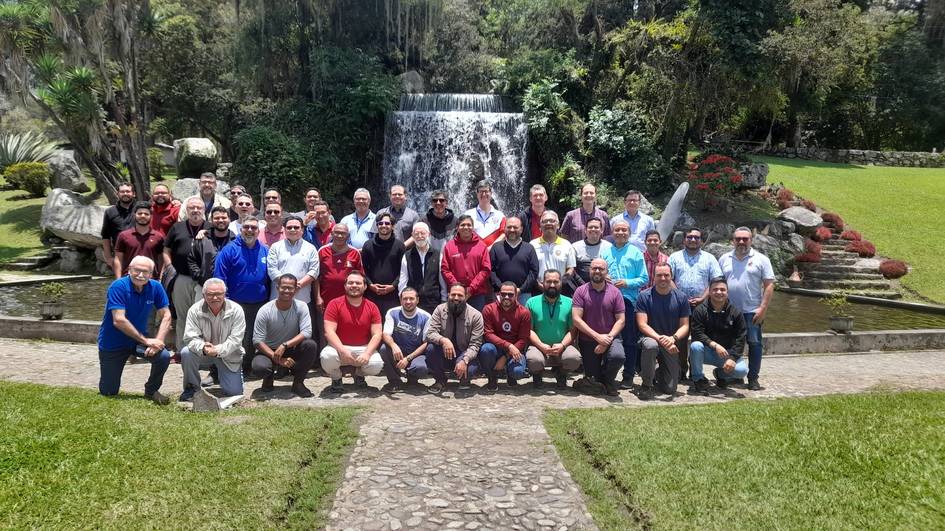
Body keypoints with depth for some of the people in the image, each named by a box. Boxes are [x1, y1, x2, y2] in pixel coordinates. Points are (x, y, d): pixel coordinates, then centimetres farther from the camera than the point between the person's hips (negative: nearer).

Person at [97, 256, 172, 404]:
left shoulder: (156, 287, -10)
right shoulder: (118, 286, -22)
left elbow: (166, 316, -7)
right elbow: (119, 320, -27)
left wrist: (158, 340, -22)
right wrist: (146, 340, -26)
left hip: (139, 340, 3)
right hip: (113, 343, -3)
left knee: (164, 356, -26)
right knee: (109, 392, 3)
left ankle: (151, 390, 2)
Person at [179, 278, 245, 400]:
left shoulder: (236, 310, -15)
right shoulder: (195, 310, -12)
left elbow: (235, 339, -18)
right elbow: (191, 337, -17)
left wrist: (218, 350, -35)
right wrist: (203, 348, -39)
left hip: (228, 356, 0)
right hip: (203, 354, 1)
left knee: (234, 392, -11)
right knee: (186, 353, -31)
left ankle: (219, 373, 24)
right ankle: (191, 387, -6)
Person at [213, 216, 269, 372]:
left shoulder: (265, 251, 9)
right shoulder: (230, 250, -4)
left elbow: (270, 278, 14)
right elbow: (219, 277, -7)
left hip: (260, 305, 4)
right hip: (236, 305, -4)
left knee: (254, 341, 11)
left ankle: (247, 368, 26)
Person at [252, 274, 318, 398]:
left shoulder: (301, 307, -10)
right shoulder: (265, 311, -14)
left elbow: (306, 332, -20)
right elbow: (257, 341, -16)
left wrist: (285, 345, -31)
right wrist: (278, 359, -25)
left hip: (292, 350, 1)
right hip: (268, 350, -1)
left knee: (311, 345, -28)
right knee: (259, 367, -34)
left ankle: (298, 383, -8)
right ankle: (269, 377, 7)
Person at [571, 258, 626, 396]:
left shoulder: (615, 292, 0)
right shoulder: (581, 291, -3)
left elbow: (621, 320, -2)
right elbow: (576, 319, -10)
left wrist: (608, 338, -16)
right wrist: (598, 336, -16)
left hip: (610, 338, 1)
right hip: (588, 341, 0)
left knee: (617, 356, -33)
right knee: (593, 386, -5)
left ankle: (607, 380, 0)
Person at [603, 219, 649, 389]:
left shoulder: (636, 253, 5)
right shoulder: (605, 252, 12)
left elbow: (644, 279, 1)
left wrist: (627, 283, -13)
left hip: (629, 300, -2)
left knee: (629, 341, 0)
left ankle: (628, 376, 8)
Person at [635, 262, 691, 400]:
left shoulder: (681, 298, -1)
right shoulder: (644, 297, -8)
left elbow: (684, 326, -1)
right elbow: (642, 325, -13)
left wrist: (673, 338, -22)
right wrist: (660, 339, -27)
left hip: (672, 346, 2)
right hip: (651, 338, -2)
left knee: (670, 389, -1)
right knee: (650, 345, -41)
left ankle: (658, 374, 37)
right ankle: (647, 385, -17)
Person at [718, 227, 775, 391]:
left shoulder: (761, 259, 0)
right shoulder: (724, 259, 9)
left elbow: (769, 285, -3)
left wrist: (763, 309, -11)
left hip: (752, 312, -2)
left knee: (754, 344, -1)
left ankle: (753, 378, 9)